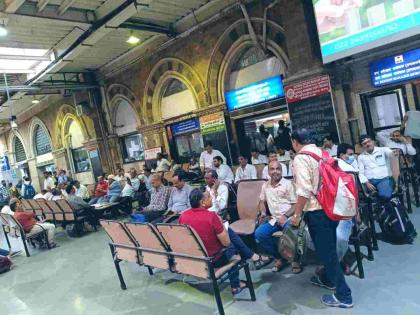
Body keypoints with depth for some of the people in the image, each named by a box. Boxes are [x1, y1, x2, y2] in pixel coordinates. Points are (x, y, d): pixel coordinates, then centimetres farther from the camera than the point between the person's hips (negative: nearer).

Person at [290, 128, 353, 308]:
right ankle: (328, 279, 42)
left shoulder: (300, 158, -14)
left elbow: (304, 190, -23)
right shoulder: (323, 153, 9)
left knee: (325, 251, 4)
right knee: (329, 248, 23)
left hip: (317, 211, -8)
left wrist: (297, 214, -14)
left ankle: (343, 295, 13)